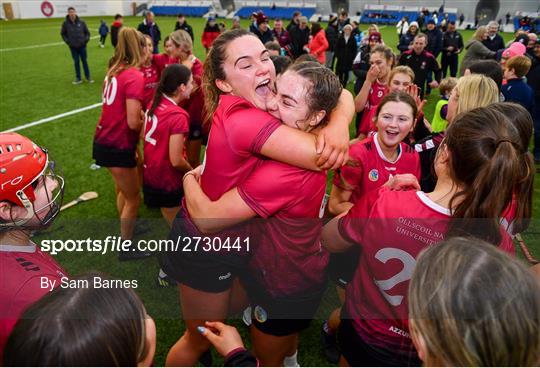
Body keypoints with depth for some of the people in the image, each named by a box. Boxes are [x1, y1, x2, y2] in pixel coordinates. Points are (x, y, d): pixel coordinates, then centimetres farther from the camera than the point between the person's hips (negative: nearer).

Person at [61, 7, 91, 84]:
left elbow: (87, 32, 6)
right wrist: (67, 41, -1)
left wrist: (86, 40, -5)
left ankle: (88, 77, 17)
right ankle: (78, 78, 13)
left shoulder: (81, 22, -3)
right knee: (76, 62, 6)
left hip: (82, 46, 0)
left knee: (84, 61, 7)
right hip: (73, 47, 0)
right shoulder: (65, 23, -4)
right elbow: (63, 34, 9)